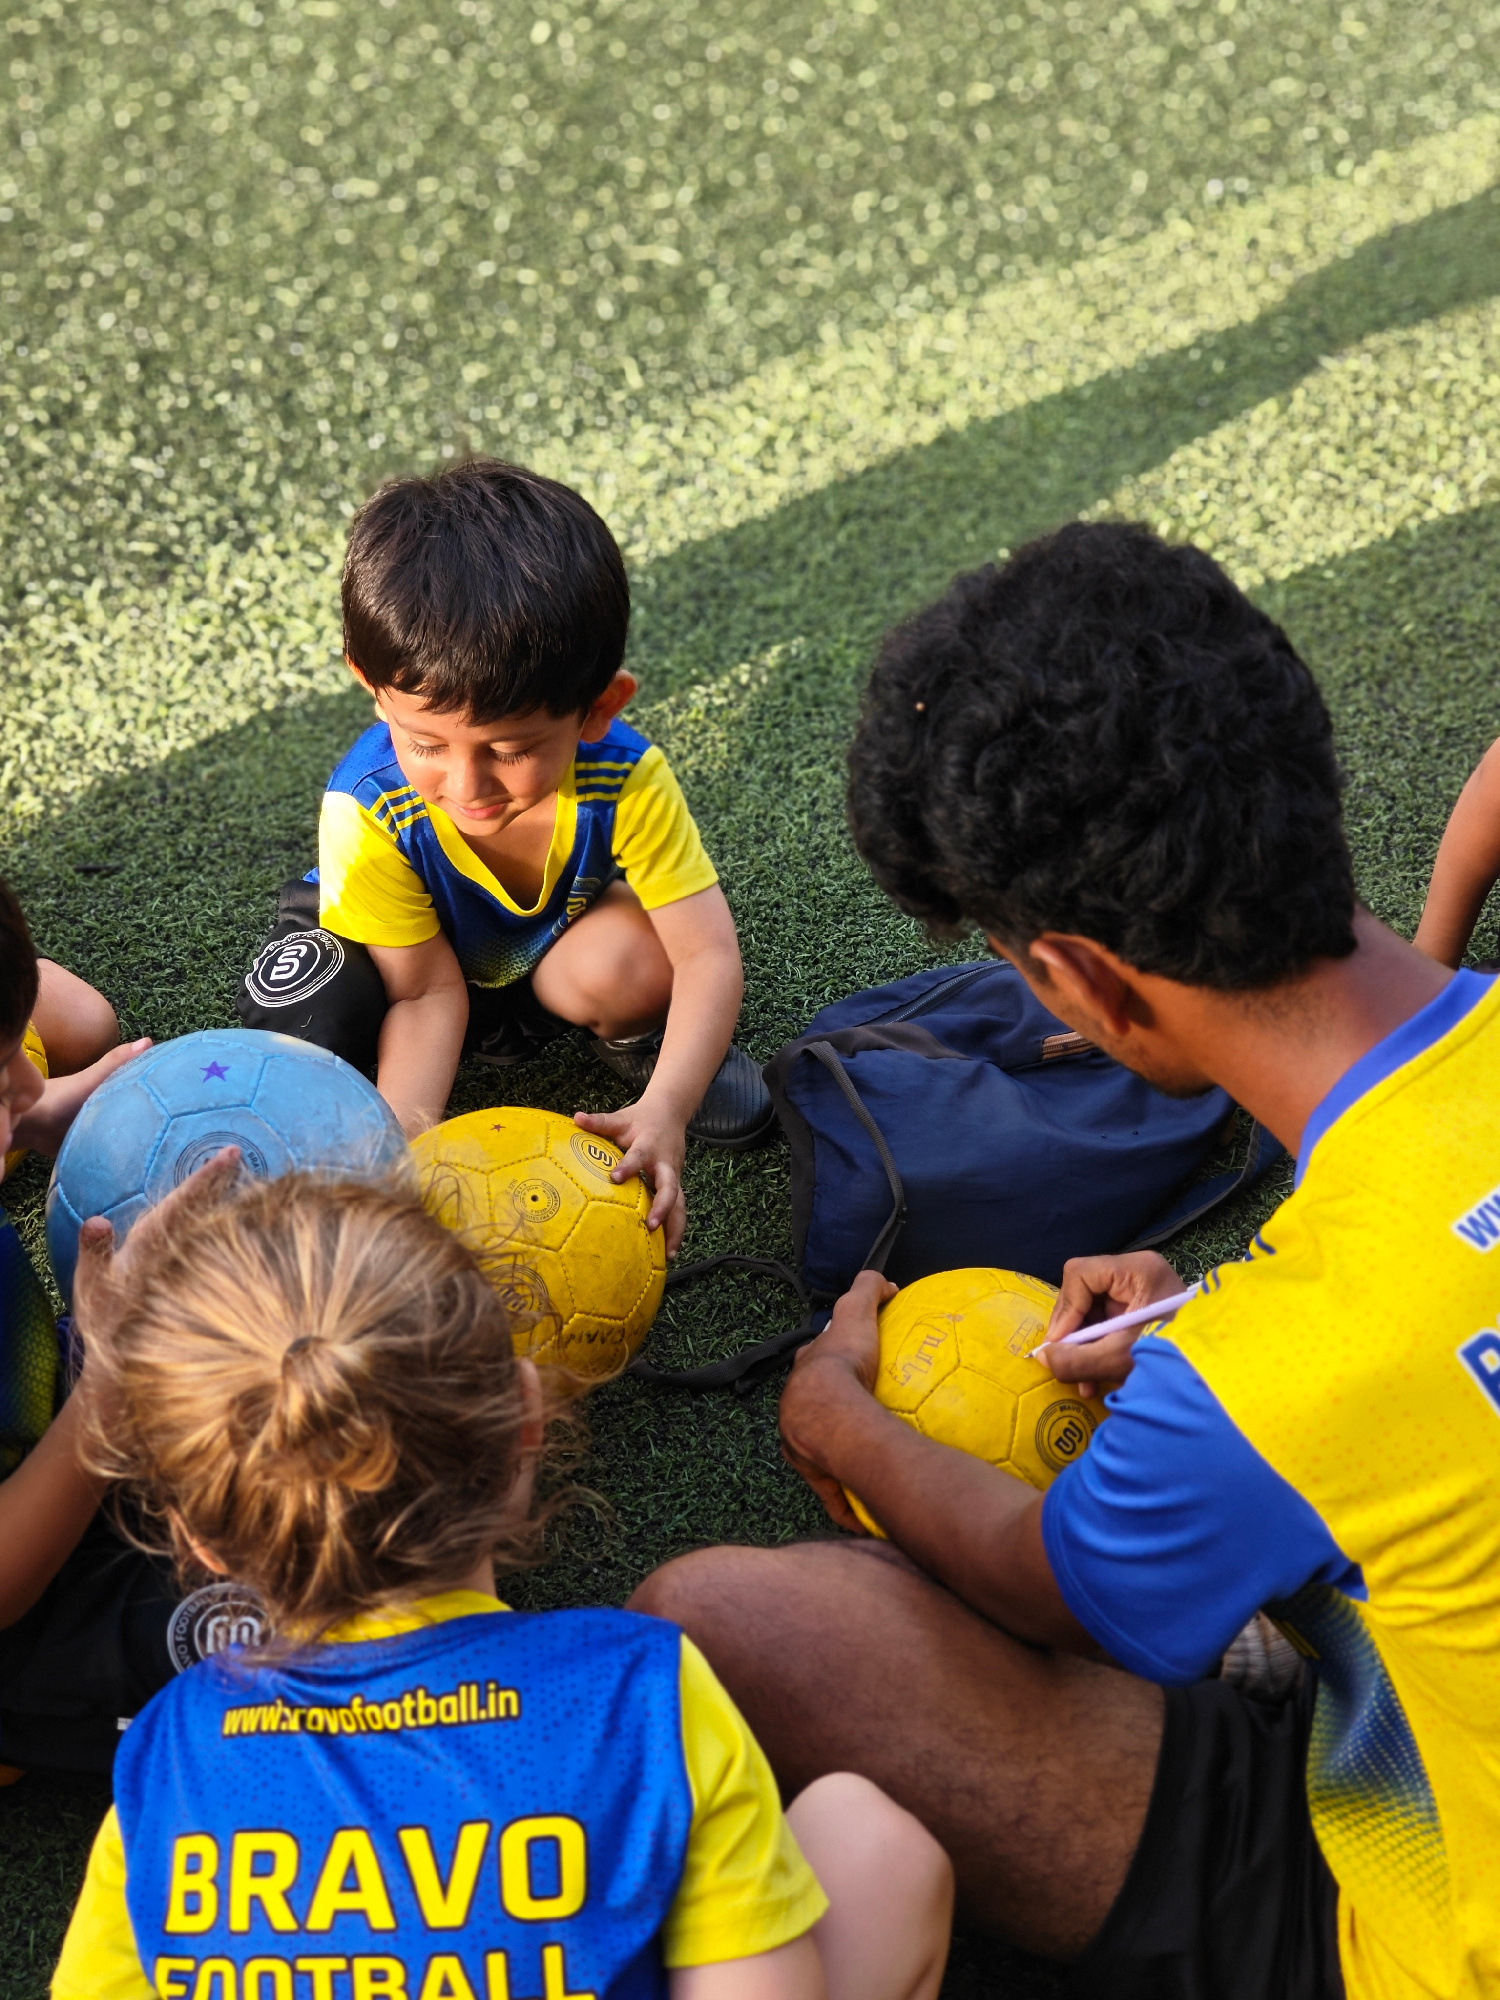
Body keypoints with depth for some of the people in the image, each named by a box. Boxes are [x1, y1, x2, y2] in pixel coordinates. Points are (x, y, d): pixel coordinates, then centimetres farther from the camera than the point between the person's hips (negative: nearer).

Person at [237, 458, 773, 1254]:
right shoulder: (367, 809, -35)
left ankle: (631, 1036, 4)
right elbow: (425, 992, -27)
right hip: (409, 943, -1)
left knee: (634, 959, -33)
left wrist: (664, 1108, -49)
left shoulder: (627, 780, -35)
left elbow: (709, 953, -34)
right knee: (302, 1018, -31)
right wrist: (401, 1133, -45)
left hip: (562, 933, 1)